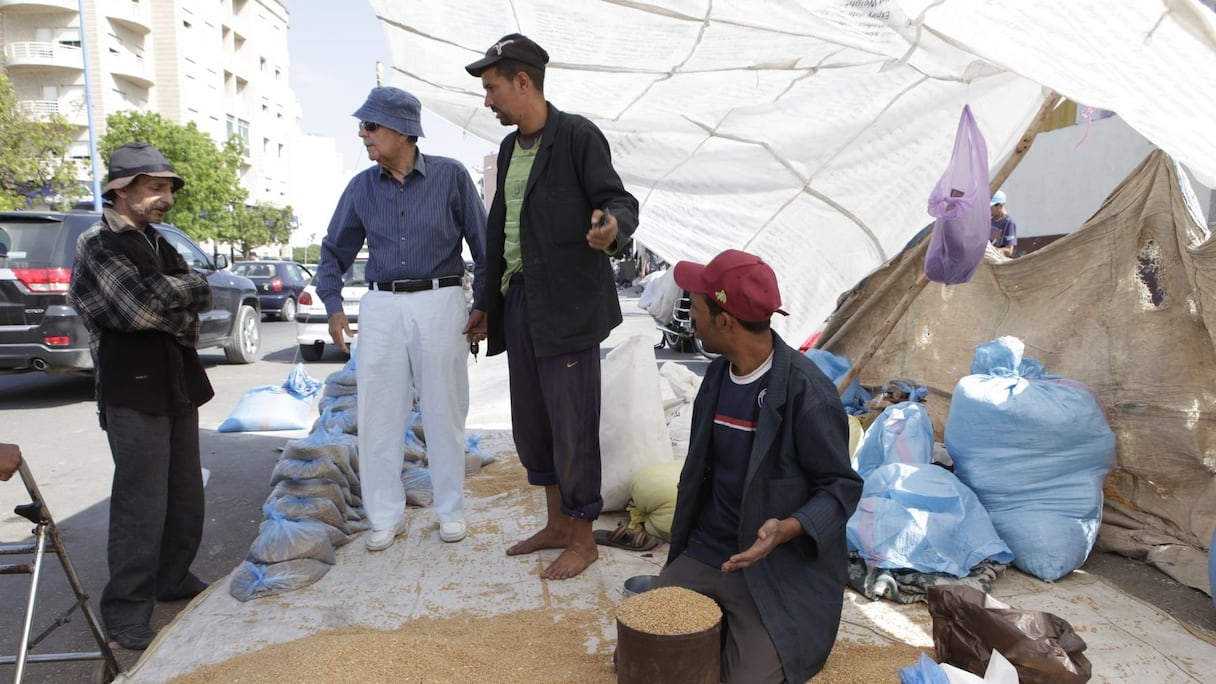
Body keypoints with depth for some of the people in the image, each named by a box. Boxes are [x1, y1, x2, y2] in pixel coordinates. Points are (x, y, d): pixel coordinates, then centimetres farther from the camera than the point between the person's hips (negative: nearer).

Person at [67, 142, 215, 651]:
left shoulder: (157, 245, 17)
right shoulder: (96, 244, -6)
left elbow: (198, 296, 6)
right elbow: (137, 307, -18)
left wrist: (160, 296, -10)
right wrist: (180, 293, -3)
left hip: (178, 385, 7)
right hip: (133, 393, -7)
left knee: (185, 495, 13)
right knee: (141, 503, -3)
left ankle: (172, 578, 29)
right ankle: (126, 607, 10)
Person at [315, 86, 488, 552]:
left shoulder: (451, 176, -3)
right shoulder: (361, 187, 6)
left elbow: (483, 245, 1)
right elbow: (334, 251, 14)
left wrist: (482, 305, -3)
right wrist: (333, 307, 3)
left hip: (440, 303, -3)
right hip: (381, 307, 3)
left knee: (444, 413, 6)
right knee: (378, 416, 6)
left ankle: (450, 510, 23)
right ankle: (386, 516, 21)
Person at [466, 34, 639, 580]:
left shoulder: (578, 136, -8)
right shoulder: (510, 147, 16)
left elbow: (619, 201, -13)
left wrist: (612, 227, -37)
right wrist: (489, 302, 20)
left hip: (567, 305, -8)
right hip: (519, 299, 9)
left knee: (571, 422, -1)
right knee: (530, 420, 14)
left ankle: (583, 539, 18)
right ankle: (556, 524, 31)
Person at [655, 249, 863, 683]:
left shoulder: (806, 391, -20)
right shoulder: (717, 374, 4)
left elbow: (841, 486, -13)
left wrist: (787, 528, -31)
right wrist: (680, 546, 11)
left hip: (778, 569, -6)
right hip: (703, 555, 6)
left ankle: (783, 632, 15)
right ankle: (724, 623, 23)